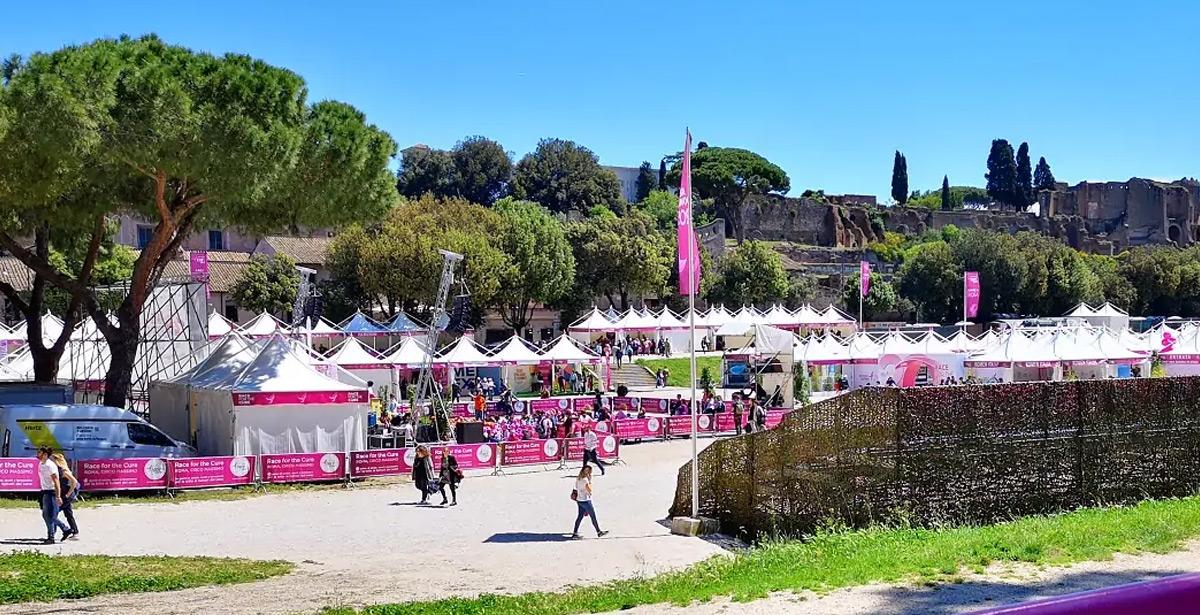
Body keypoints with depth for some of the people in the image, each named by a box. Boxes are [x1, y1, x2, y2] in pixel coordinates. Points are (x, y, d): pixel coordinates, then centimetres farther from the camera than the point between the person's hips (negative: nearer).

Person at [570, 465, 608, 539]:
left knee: (580, 516, 13)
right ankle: (599, 532, 16)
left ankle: (575, 533, 12)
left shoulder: (578, 479, 7)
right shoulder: (585, 479, -21)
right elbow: (589, 490, -20)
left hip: (579, 500, 9)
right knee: (593, 516, 4)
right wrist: (590, 481, -15)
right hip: (585, 501, -9)